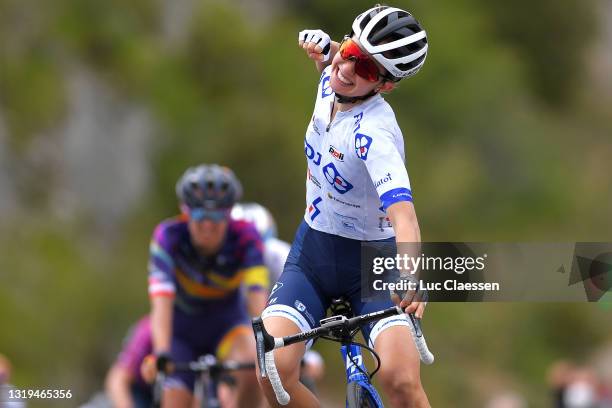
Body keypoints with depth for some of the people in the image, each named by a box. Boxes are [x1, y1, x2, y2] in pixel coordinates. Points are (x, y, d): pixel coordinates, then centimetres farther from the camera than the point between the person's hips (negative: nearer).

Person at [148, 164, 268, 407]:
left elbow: (257, 295, -36)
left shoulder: (244, 237, -25)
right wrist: (160, 353, -50)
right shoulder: (169, 236, -27)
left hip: (227, 323, 0)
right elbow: (161, 301, -37)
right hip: (182, 330, 0)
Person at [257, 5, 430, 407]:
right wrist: (321, 45, 0)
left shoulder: (376, 132, -27)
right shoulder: (330, 82, -6)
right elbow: (331, 56, 23)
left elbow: (402, 211, -43)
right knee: (272, 371, -18)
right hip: (312, 252, 6)